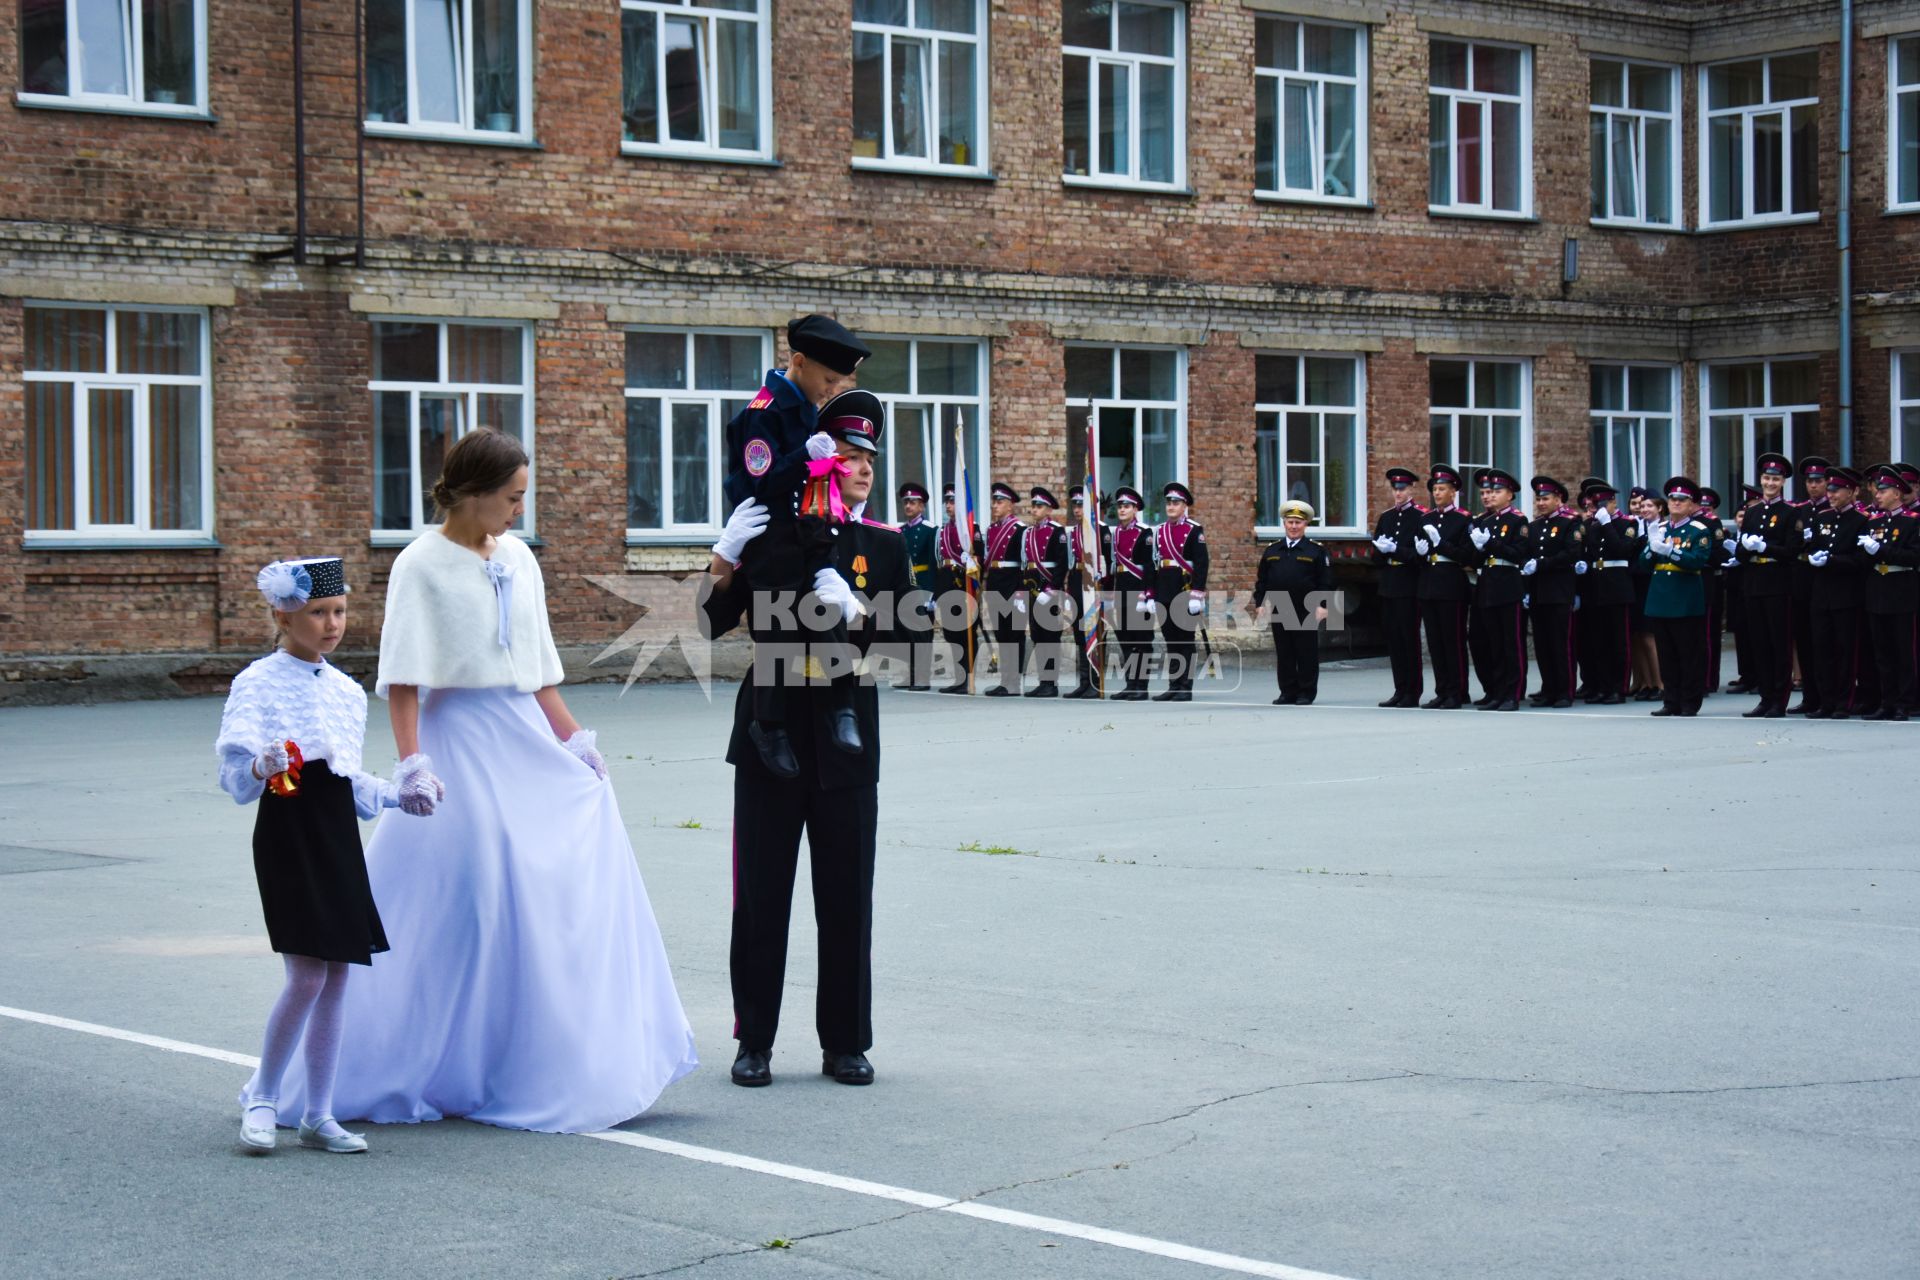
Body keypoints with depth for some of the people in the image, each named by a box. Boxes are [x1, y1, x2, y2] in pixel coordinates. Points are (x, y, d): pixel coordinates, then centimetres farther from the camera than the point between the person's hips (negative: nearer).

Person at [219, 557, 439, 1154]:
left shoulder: (348, 691, 15)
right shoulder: (258, 683, -5)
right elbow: (234, 774, -14)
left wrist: (397, 795, 8)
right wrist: (261, 769, -34)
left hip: (339, 835, 6)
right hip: (288, 834, -6)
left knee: (336, 979, 6)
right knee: (307, 976, -12)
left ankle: (319, 1115, 14)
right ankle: (261, 1097, 7)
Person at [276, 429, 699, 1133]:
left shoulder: (517, 559, 12)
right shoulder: (423, 565, -6)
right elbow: (403, 678, -11)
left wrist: (572, 740, 14)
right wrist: (412, 765, -18)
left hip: (526, 739, 6)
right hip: (461, 739, -6)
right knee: (465, 897, -8)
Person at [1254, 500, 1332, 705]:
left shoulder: (1317, 550, 0)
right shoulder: (1272, 551, 11)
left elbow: (1326, 582, -3)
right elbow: (1262, 580, 14)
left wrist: (1322, 605, -12)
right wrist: (1259, 603, 6)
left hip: (1306, 612, -4)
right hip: (1279, 612, 4)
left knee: (1307, 654, 1)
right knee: (1284, 655, 7)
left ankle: (1307, 693, 8)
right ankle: (1288, 693, 14)